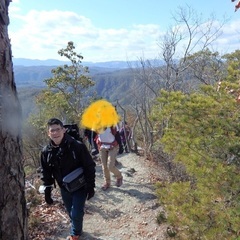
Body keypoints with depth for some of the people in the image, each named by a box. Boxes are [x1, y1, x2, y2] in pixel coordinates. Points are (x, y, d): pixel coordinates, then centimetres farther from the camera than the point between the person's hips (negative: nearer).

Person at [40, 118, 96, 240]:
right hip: (64, 188, 4)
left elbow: (89, 167, -17)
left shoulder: (77, 146, -23)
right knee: (71, 213, 19)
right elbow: (46, 172, 4)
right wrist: (47, 190, 2)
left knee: (76, 214, -1)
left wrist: (90, 186, -15)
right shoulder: (46, 151, -9)